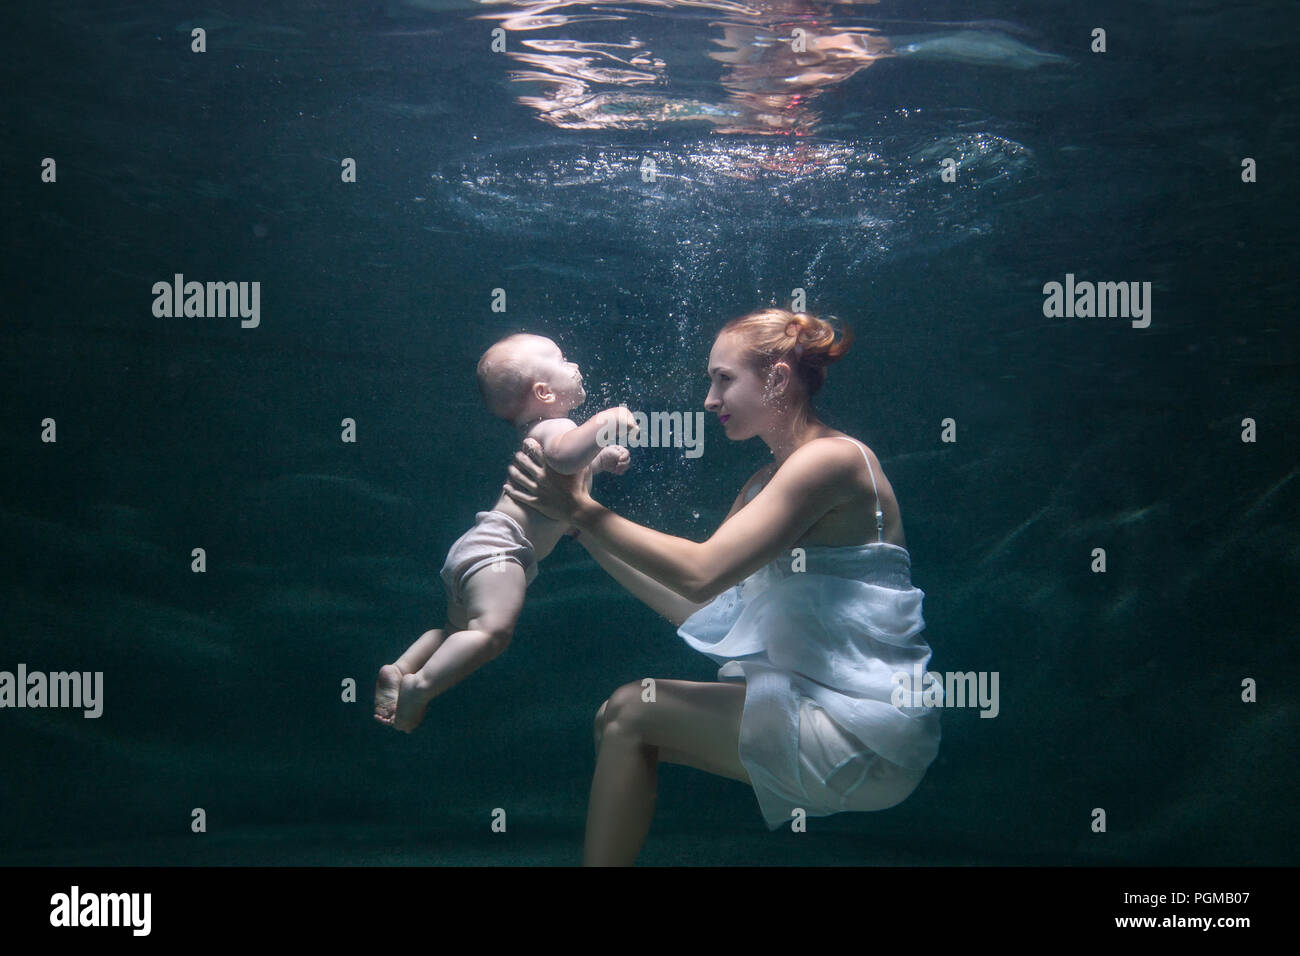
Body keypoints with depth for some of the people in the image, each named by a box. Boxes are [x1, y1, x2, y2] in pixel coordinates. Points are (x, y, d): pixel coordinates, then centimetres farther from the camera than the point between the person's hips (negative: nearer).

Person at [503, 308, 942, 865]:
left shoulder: (830, 459, -14)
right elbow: (696, 609, 11)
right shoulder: (767, 482, 16)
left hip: (864, 732, -9)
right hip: (813, 697, 9)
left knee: (632, 715, -11)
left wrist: (581, 508, -13)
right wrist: (586, 528, 9)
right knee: (619, 715, 3)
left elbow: (700, 574, -21)